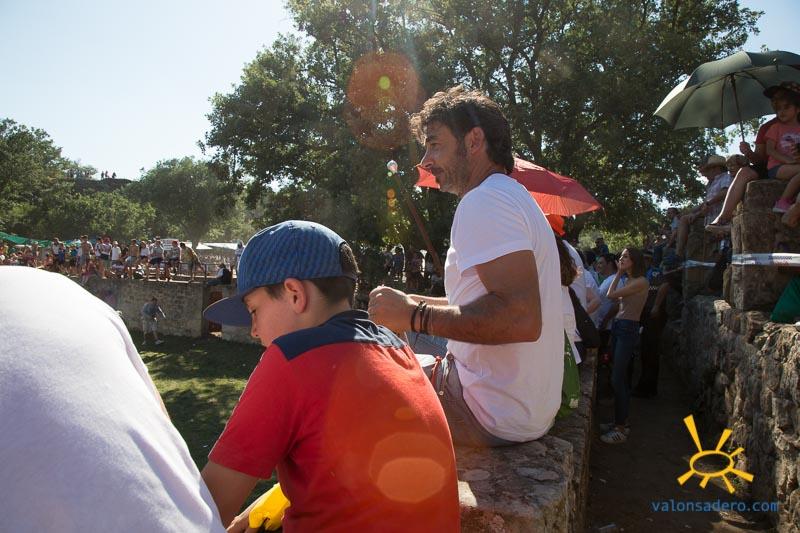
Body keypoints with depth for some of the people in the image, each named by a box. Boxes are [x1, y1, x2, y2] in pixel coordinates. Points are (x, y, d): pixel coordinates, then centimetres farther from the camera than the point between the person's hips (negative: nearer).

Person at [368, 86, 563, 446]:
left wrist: (414, 316, -22)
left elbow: (522, 318, -31)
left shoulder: (485, 201, -18)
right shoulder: (514, 197, 16)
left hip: (495, 416, -10)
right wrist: (413, 302, 11)